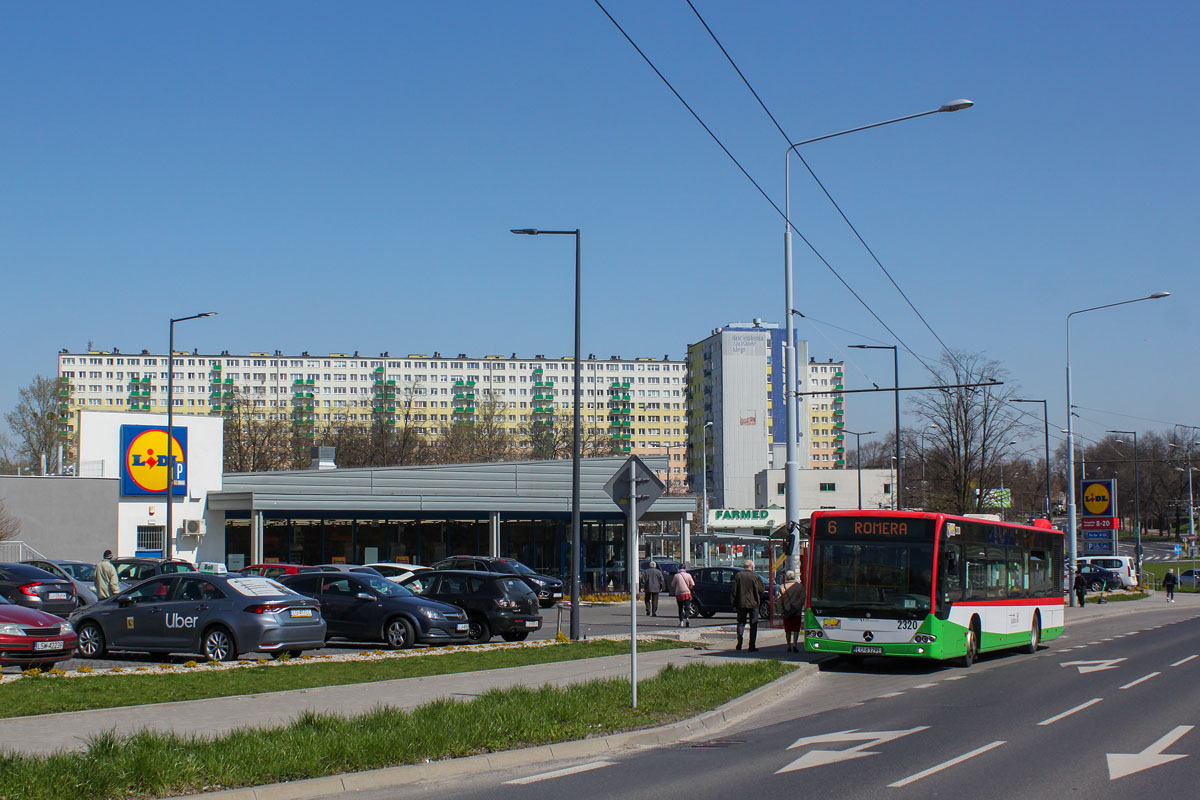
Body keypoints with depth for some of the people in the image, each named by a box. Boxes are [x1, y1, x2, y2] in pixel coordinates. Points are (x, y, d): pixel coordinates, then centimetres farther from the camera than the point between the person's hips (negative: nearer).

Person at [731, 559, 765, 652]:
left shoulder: (738, 576, 0)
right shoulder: (756, 576, -8)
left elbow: (734, 591, 1)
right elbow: (761, 591, -1)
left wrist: (733, 604, 6)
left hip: (741, 603, 3)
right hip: (753, 604, -3)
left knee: (741, 623, 14)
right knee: (753, 625, 4)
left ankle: (739, 644, 9)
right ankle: (752, 646, 0)